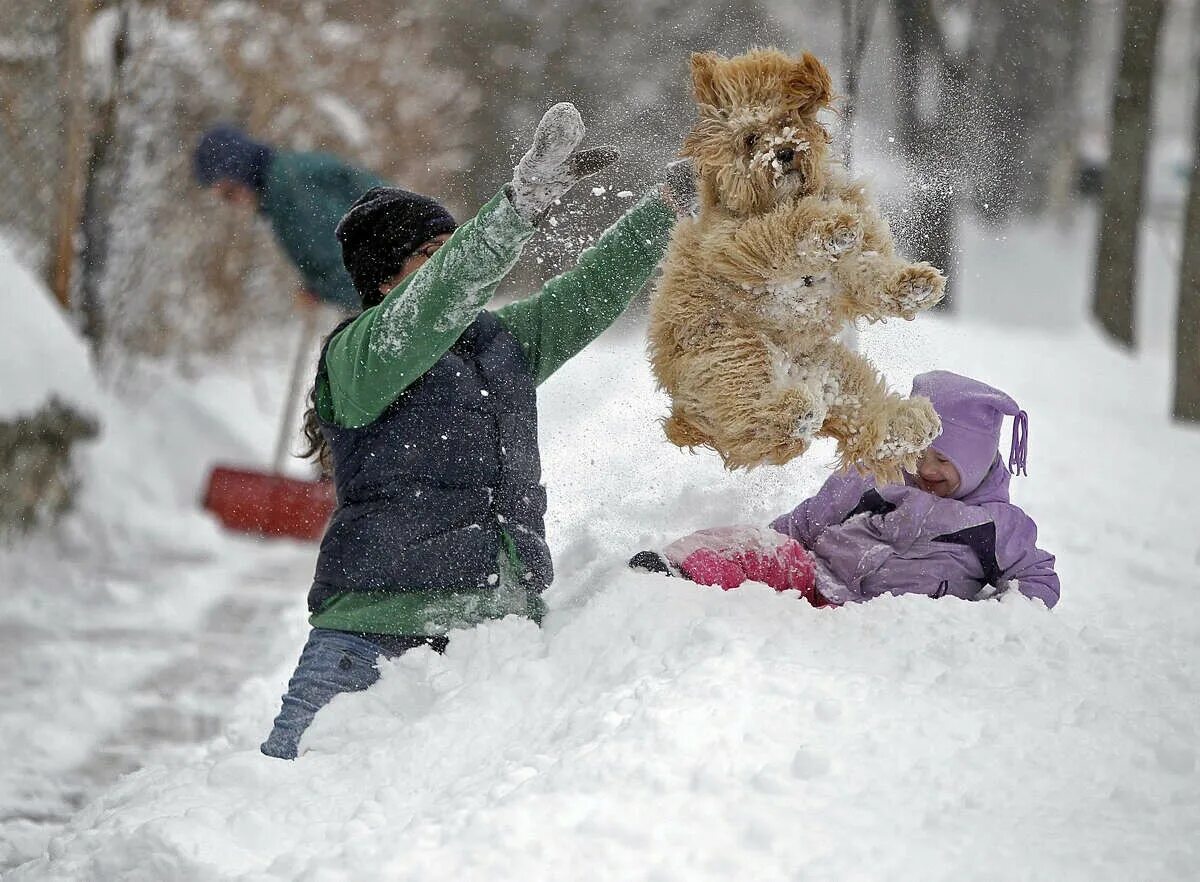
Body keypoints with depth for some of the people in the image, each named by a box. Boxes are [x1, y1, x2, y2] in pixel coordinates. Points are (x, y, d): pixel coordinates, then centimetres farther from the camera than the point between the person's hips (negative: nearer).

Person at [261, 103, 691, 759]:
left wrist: (674, 197, 16)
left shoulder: (503, 339, 18)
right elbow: (437, 299, -20)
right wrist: (523, 201, -30)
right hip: (378, 625, -5)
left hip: (501, 621, 5)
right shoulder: (356, 356, -3)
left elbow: (593, 290, 23)